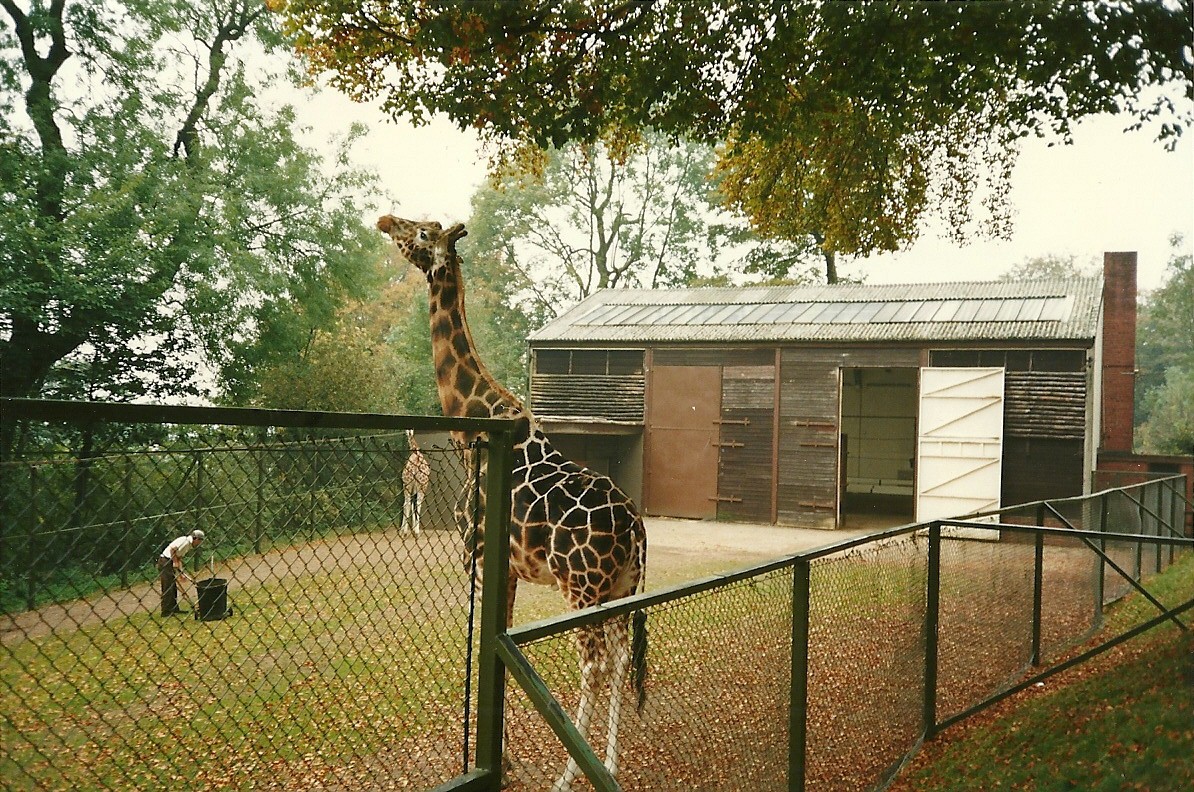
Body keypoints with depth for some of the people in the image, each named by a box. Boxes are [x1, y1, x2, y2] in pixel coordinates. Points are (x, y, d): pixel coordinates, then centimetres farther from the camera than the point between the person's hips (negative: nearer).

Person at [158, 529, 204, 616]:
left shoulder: (189, 545, 17)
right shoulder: (185, 541, -13)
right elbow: (172, 549, -23)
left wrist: (181, 572, 10)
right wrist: (175, 562, -16)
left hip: (170, 563, 10)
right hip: (165, 561, -10)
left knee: (173, 586, 14)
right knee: (167, 588, -7)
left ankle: (174, 608, 21)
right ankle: (166, 611, -4)